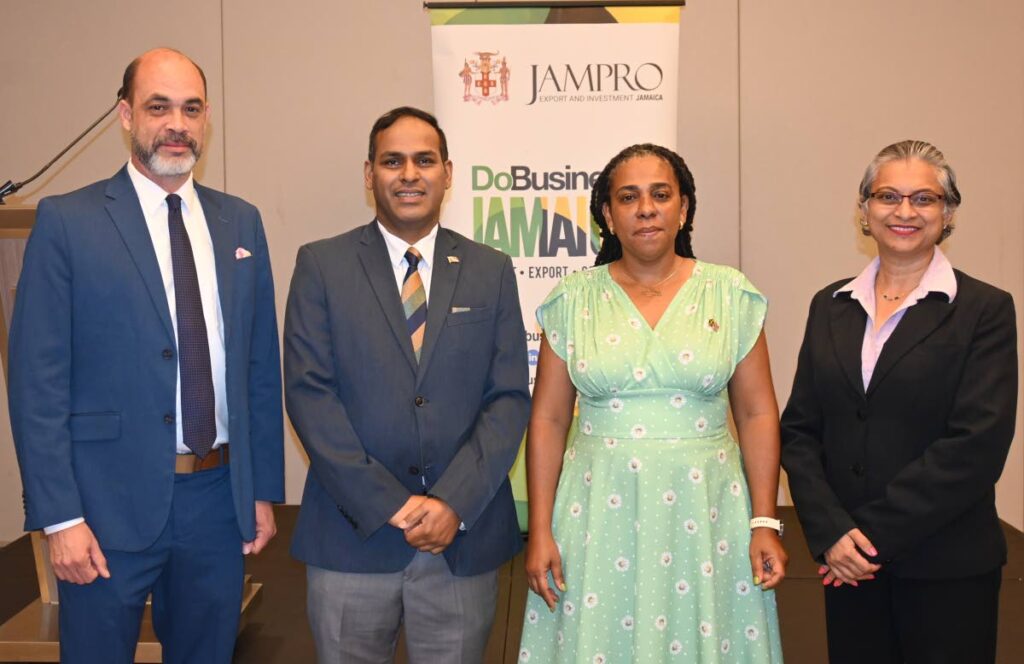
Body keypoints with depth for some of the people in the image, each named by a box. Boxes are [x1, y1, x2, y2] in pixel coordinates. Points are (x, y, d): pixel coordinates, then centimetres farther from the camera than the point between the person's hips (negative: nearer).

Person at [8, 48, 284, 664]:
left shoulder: (241, 221, 6)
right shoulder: (67, 221, -5)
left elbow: (262, 366, 9)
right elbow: (38, 381, -7)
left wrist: (265, 490, 7)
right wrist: (60, 517, -11)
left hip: (220, 497, 4)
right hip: (111, 502, -3)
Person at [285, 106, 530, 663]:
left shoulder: (491, 271, 6)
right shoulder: (321, 265, 1)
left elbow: (509, 398, 1)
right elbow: (308, 392, -6)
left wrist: (454, 502, -12)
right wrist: (390, 506, -13)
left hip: (465, 536, 1)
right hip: (352, 534, -1)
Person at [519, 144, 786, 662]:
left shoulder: (730, 295, 1)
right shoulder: (574, 300, 1)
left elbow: (757, 415, 1)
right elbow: (548, 420, 1)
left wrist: (766, 522, -4)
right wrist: (540, 532, -2)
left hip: (704, 514, 0)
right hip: (602, 514, 0)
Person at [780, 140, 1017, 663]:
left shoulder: (984, 310, -4)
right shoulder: (831, 306, 7)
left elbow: (977, 444, -14)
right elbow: (799, 430, 3)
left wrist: (876, 535, -15)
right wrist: (832, 532, -10)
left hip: (948, 567, -3)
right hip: (849, 562, 3)